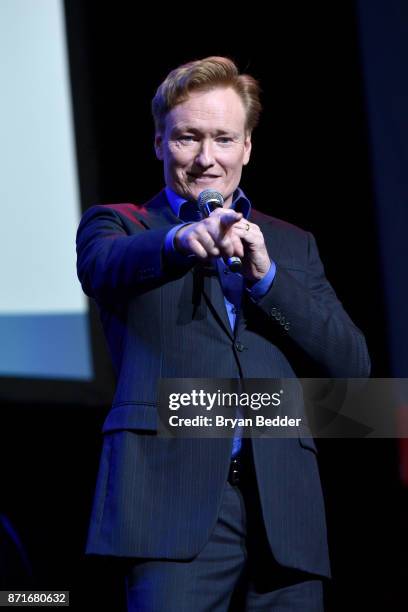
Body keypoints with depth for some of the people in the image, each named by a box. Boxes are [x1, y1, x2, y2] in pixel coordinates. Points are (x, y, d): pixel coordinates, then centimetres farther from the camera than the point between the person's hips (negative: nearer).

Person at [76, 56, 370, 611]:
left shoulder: (292, 246, 22)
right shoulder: (118, 225, 14)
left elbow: (353, 365, 10)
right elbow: (106, 265, -12)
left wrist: (265, 273, -3)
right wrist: (181, 240, -33)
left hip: (283, 509, 3)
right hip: (173, 500, -3)